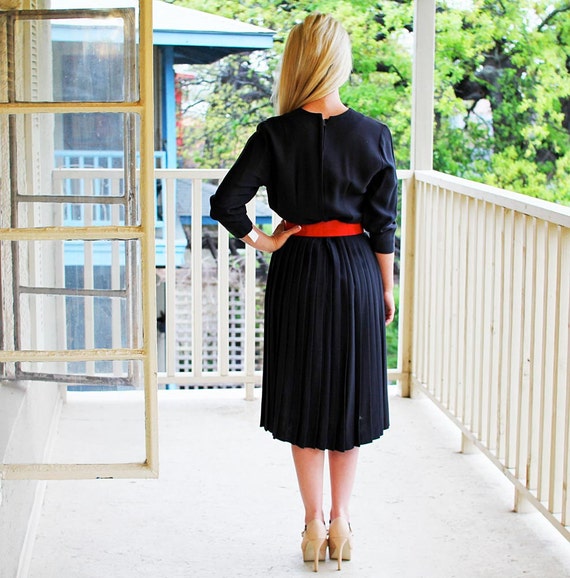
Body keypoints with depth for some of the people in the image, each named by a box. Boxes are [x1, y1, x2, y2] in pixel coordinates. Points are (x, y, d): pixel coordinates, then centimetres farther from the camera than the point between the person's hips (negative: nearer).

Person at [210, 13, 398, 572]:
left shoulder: (276, 134, -10)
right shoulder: (373, 134, -8)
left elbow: (225, 202, -16)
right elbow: (383, 224, -4)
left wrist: (262, 241, 0)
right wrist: (387, 289, 6)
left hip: (297, 274, -1)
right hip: (356, 273, 1)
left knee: (304, 398, 11)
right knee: (349, 395, 13)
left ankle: (314, 525, 18)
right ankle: (340, 522, 21)